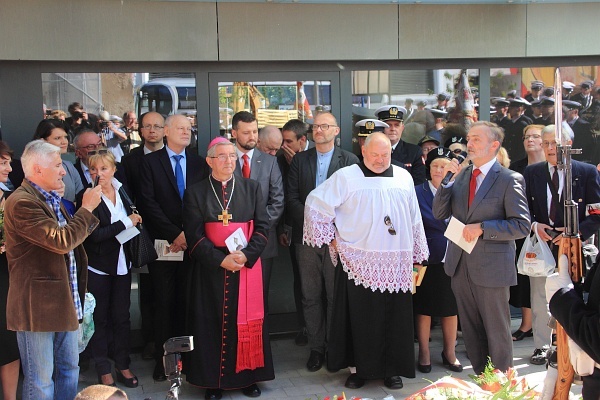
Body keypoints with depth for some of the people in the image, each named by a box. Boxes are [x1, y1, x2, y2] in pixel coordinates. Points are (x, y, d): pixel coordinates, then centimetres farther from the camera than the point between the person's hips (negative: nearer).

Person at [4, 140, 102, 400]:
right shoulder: (21, 202, -17)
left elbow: (72, 235, 24)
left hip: (65, 304, 9)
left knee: (69, 371, 17)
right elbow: (61, 241, -23)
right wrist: (86, 208, -14)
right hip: (37, 307, -9)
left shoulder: (52, 199, 15)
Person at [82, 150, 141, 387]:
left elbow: (134, 218, 19)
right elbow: (95, 234, -20)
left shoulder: (122, 191, 4)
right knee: (100, 319, 8)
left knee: (121, 316, 10)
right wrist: (127, 222, -16)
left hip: (122, 264, 4)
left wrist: (135, 220, -2)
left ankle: (123, 365, 23)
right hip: (97, 267, -4)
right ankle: (103, 370, 20)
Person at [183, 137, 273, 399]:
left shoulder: (252, 188, 7)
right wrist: (221, 259, -15)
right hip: (211, 269, -1)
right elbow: (194, 235, -4)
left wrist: (246, 255, -14)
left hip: (248, 266, 1)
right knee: (213, 322, 3)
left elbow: (262, 226, 1)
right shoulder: (195, 193, 2)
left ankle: (248, 376, 18)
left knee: (247, 320, 5)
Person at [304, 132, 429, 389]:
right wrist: (331, 239, -2)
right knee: (359, 317, 3)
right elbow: (316, 205, -1)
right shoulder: (346, 176, -2)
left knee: (394, 318, 6)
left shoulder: (404, 177, 10)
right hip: (359, 263, -3)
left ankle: (393, 369, 19)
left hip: (396, 264, 3)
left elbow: (414, 220, 14)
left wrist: (418, 257, 13)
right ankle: (356, 367, 17)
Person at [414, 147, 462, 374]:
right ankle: (424, 353, 21)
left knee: (451, 307, 12)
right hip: (427, 259, -2)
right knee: (424, 308, 6)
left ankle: (449, 352, 27)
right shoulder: (418, 192, -2)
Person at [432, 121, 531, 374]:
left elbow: (522, 226, -13)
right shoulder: (460, 175, 8)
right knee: (471, 329, 17)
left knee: (496, 330, 6)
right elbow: (440, 214, 4)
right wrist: (447, 181, -9)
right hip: (461, 265, 6)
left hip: (491, 267, -6)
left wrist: (482, 227, -19)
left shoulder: (510, 180, -9)